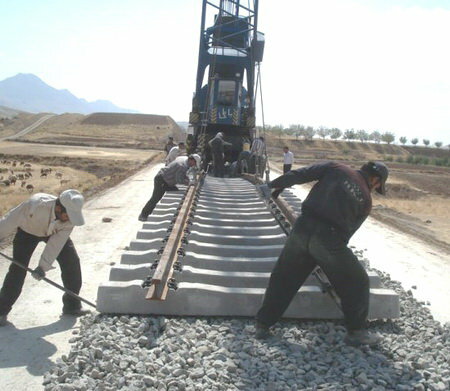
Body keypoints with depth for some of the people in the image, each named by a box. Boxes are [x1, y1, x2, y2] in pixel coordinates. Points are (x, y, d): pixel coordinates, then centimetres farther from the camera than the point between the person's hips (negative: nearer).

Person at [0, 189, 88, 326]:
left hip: (55, 232, 2)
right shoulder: (35, 204, -43)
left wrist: (43, 267, -31)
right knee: (18, 268, -10)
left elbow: (56, 244, -28)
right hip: (28, 230, -2)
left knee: (72, 261, -8)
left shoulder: (70, 218, -32)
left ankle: (72, 305, 7)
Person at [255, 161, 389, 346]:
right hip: (329, 239, -2)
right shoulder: (366, 200, 14)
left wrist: (274, 185, 7)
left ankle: (263, 325, 24)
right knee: (357, 283, 19)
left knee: (283, 278, 17)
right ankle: (356, 332, 27)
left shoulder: (336, 169, 14)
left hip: (302, 228, 3)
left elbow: (302, 174, 5)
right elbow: (349, 229, 16)